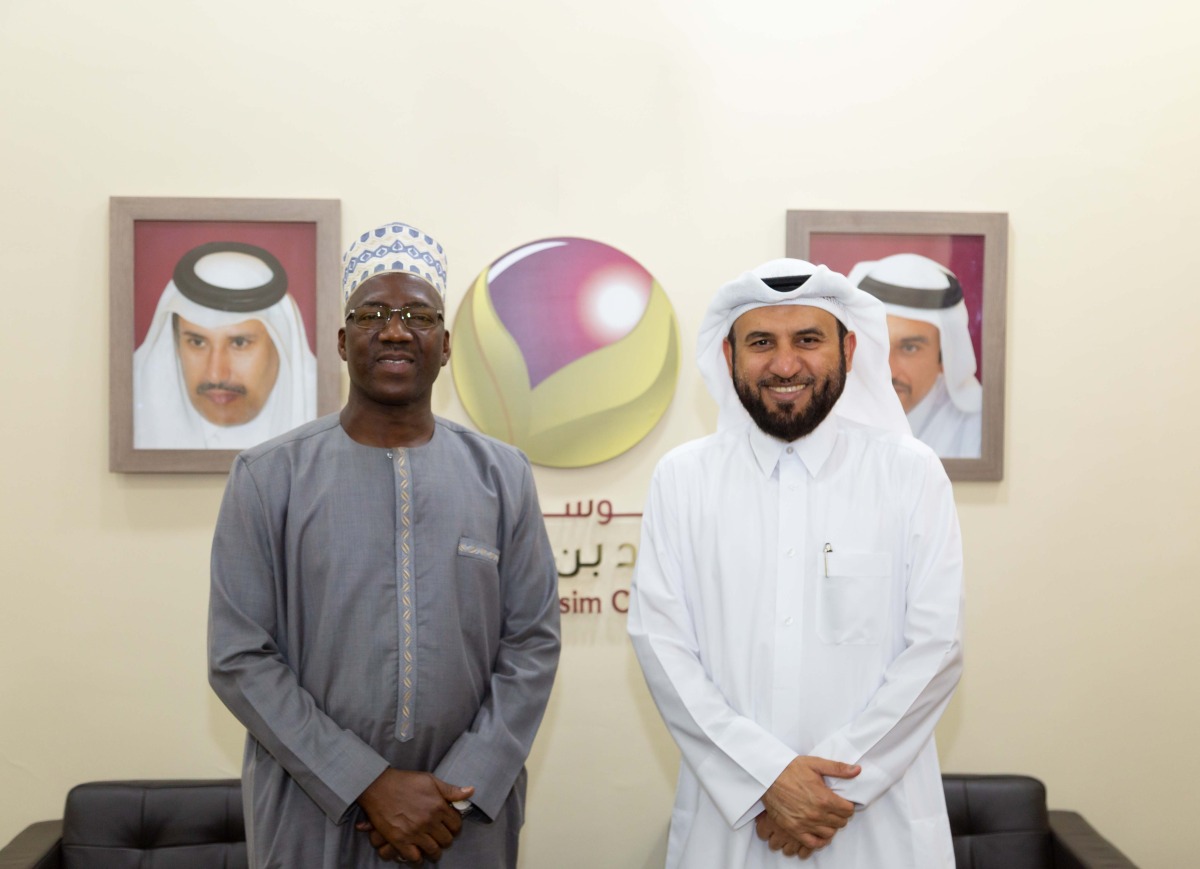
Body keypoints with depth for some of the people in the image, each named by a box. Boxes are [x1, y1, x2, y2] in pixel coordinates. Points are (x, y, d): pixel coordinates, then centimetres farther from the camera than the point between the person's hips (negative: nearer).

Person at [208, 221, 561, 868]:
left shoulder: (502, 475, 0)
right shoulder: (268, 476, -5)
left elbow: (533, 644, -1)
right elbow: (239, 657, -8)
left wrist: (461, 789, -10)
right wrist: (370, 785, -13)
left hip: (470, 808, 2)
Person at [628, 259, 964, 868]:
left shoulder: (912, 473, -3)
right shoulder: (681, 477, -2)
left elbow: (934, 648, -6)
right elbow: (661, 642, -6)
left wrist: (834, 780, -13)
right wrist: (768, 777, -14)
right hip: (728, 814, 1)